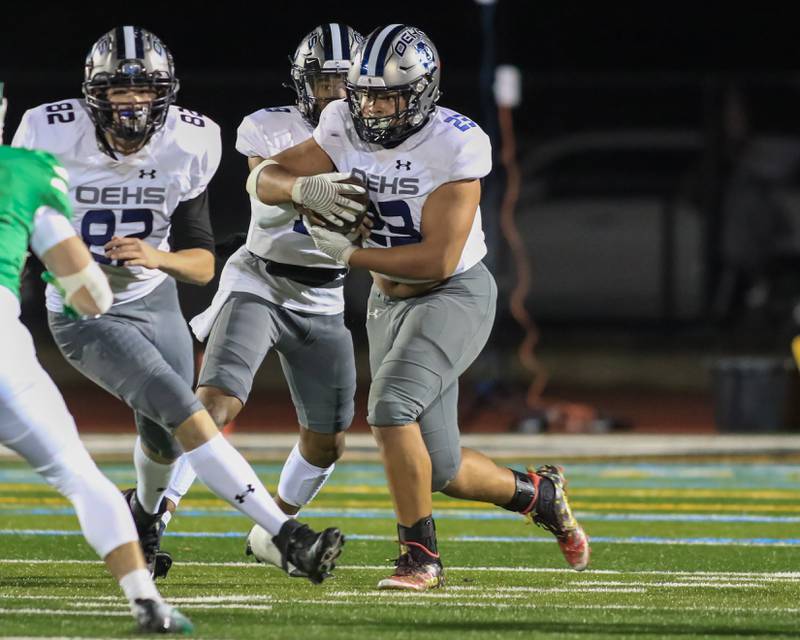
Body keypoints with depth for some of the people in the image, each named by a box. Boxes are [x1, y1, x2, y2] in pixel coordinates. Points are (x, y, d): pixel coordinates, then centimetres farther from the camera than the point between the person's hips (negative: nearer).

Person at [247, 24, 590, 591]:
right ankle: (538, 493, 33)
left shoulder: (454, 146, -22)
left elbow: (438, 260, -26)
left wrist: (350, 254, -22)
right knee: (441, 470, 5)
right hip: (390, 302, 6)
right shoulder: (346, 130, -5)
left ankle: (421, 555, -13)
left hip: (455, 294, -6)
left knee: (391, 405, -28)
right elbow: (262, 180, -5)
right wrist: (305, 187, -26)